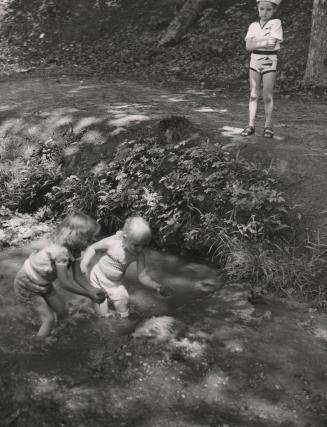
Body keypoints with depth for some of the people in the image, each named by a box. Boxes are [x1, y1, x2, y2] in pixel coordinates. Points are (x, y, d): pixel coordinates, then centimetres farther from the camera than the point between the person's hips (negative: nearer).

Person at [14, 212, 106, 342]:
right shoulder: (61, 251, -38)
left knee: (62, 312, 11)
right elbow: (64, 283, -34)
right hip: (27, 285, -8)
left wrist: (91, 290, -26)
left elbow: (77, 276, -10)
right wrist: (89, 295, -28)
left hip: (44, 283, 8)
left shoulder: (74, 249, -13)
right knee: (49, 319, -9)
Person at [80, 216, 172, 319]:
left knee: (123, 315, 2)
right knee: (103, 315, 1)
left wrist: (158, 287, -37)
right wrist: (84, 263, -26)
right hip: (98, 278, -3)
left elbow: (142, 276, -21)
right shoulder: (113, 242, -29)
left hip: (115, 283, 3)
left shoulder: (139, 255, -20)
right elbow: (93, 247, -13)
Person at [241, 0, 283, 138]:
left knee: (267, 96, -1)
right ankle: (251, 125, 5)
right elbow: (248, 46, -5)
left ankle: (268, 125, 9)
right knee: (253, 95, 2)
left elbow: (272, 43, -16)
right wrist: (264, 43, -16)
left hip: (269, 62, -3)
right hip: (255, 61, 3)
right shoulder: (253, 26, 7)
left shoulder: (276, 23, -3)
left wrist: (255, 41, -13)